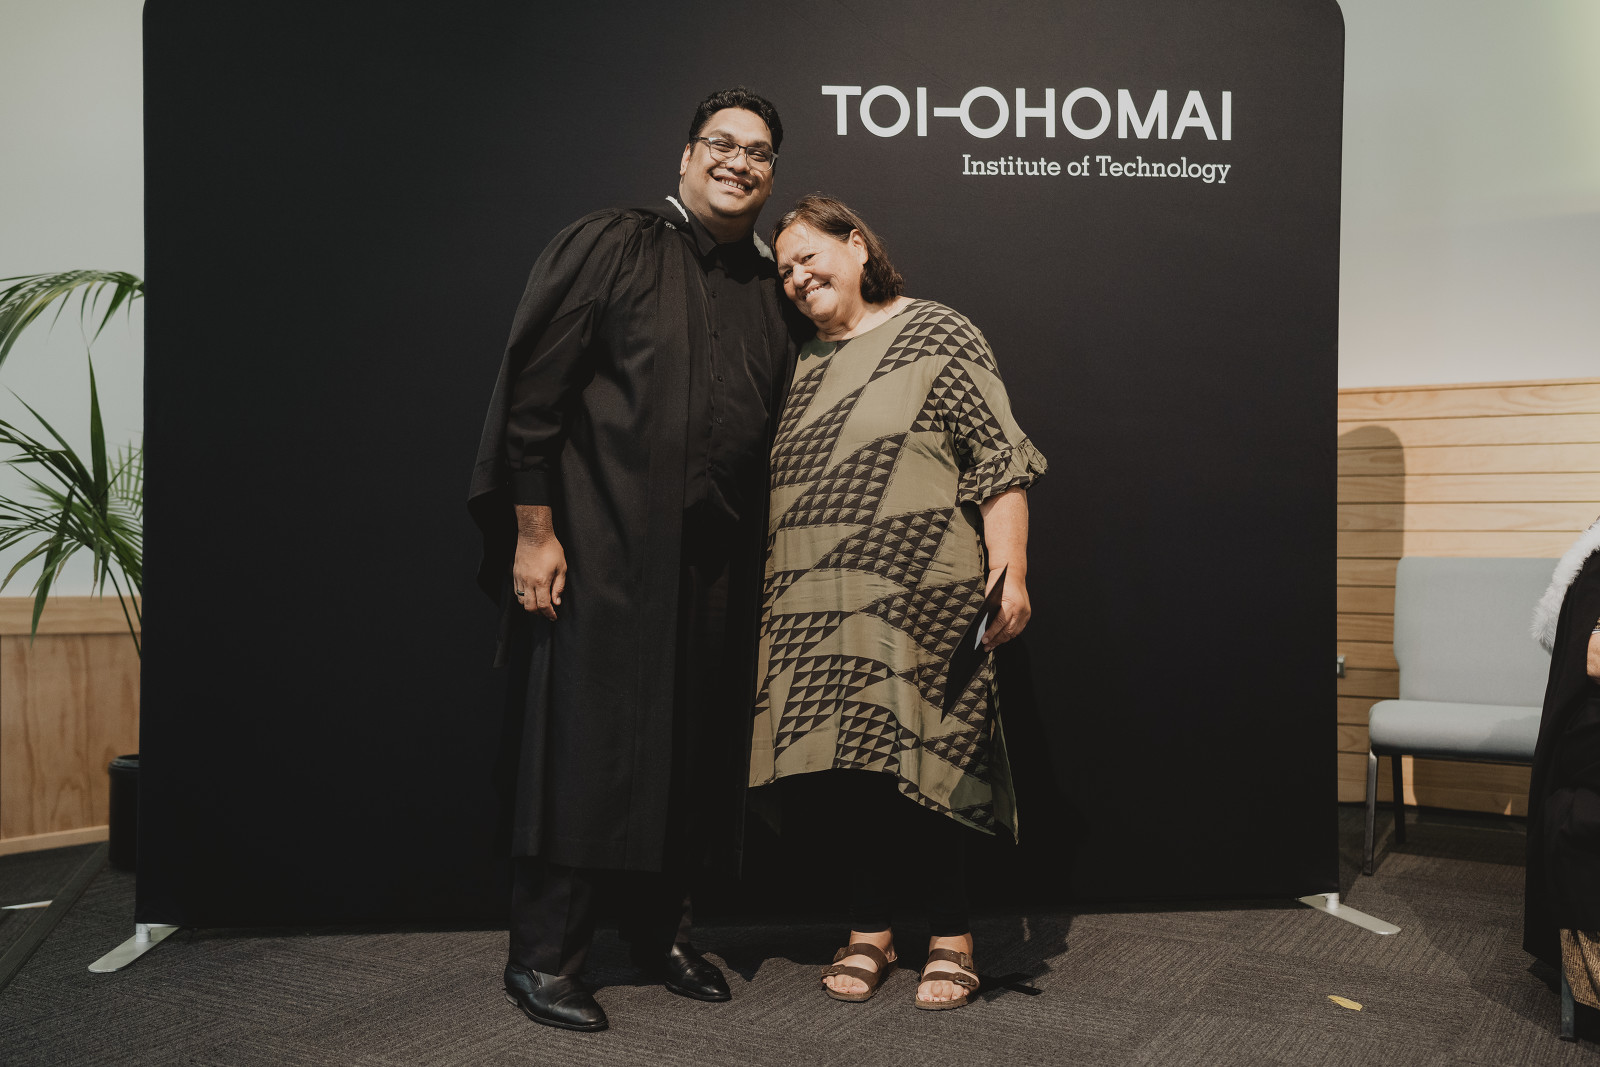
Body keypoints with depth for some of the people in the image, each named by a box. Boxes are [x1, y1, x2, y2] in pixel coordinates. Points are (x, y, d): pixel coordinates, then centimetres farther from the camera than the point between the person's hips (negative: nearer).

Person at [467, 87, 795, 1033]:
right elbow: (533, 392, -7)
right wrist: (534, 531, -12)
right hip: (603, 552, -5)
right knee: (586, 743, -1)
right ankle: (544, 956, 13)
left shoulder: (771, 288, 12)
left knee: (693, 749, 11)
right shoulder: (608, 248, -2)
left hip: (716, 565, 5)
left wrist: (756, 547, 12)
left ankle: (662, 928, 28)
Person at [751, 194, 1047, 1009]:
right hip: (812, 612, 5)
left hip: (917, 605, -5)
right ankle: (869, 932, 23)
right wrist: (772, 596, 15)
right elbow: (774, 489, 22)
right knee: (844, 764, 6)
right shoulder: (801, 368, 19)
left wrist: (1011, 572, -14)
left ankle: (951, 937, 15)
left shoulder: (938, 334, 2)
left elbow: (999, 461, -5)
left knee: (919, 761, -3)